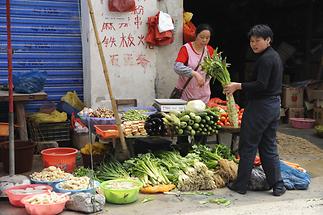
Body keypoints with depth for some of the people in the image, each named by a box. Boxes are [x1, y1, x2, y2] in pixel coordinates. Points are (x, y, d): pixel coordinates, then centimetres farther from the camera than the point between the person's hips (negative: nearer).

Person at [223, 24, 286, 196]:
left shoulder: (265, 59, -16)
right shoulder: (275, 57, 15)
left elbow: (261, 85, -23)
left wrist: (238, 86, -17)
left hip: (260, 106, -10)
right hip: (274, 104, 10)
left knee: (248, 145, 0)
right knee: (269, 146, 14)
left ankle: (241, 185, 8)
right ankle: (277, 184, 16)